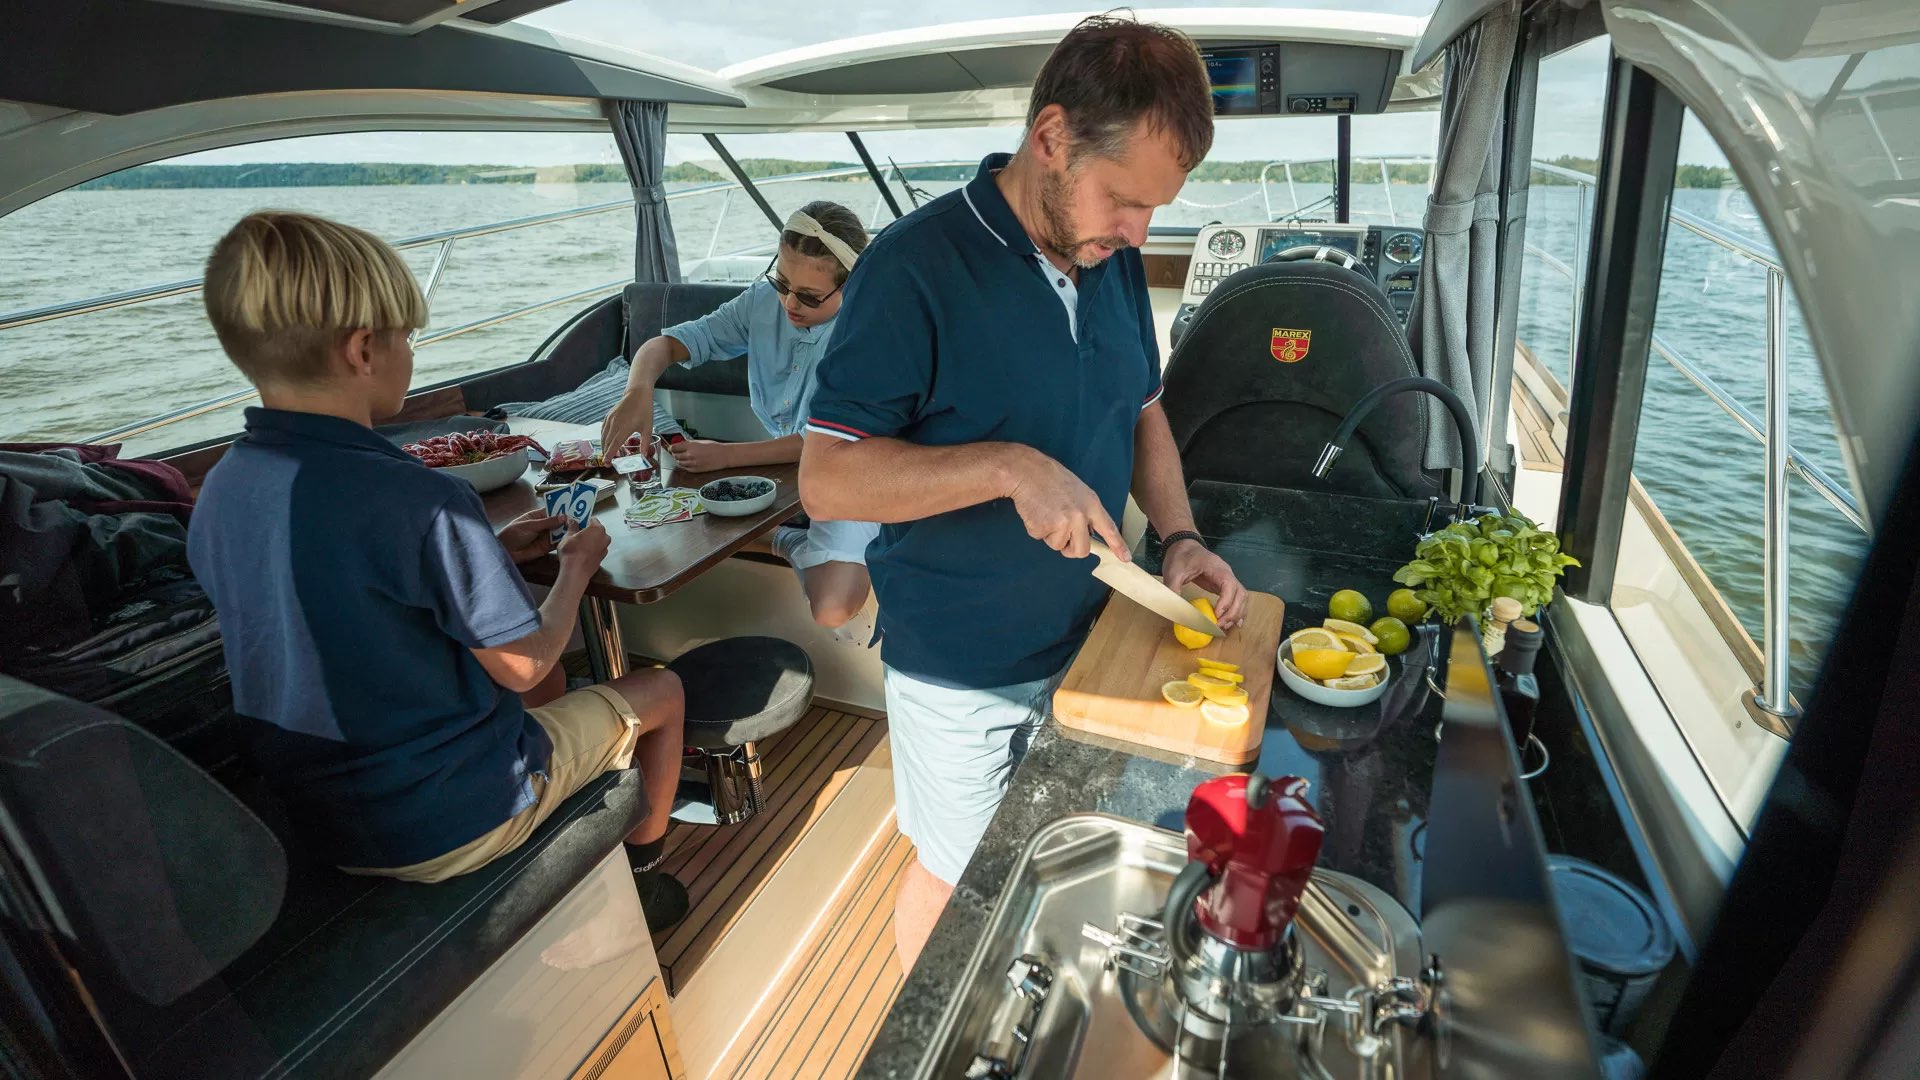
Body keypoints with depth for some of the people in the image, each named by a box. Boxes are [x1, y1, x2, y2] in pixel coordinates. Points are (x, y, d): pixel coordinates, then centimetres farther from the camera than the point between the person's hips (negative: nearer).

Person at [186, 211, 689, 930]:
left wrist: (490, 552, 7)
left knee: (550, 681, 29)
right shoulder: (422, 501, -29)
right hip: (449, 824, -7)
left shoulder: (219, 492, -3)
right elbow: (521, 665, -18)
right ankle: (640, 871, 33)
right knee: (660, 690, 13)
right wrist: (578, 565, -2)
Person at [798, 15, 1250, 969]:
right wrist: (1008, 468, -33)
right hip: (962, 671, -6)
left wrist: (1180, 537, -5)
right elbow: (825, 479, -22)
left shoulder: (1116, 261, 1)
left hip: (1088, 640, 7)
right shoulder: (916, 266, -21)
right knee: (956, 876, 16)